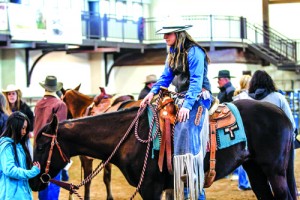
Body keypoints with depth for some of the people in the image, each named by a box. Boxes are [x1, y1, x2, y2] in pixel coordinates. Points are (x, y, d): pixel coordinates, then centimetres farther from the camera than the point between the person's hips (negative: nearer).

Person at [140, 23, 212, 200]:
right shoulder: (173, 53, 14)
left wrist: (187, 105, -29)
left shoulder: (194, 52, -13)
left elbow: (196, 81, -20)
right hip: (181, 98, 9)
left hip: (197, 98, -9)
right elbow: (166, 77, 14)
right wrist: (153, 92, -3)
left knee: (185, 131, -21)